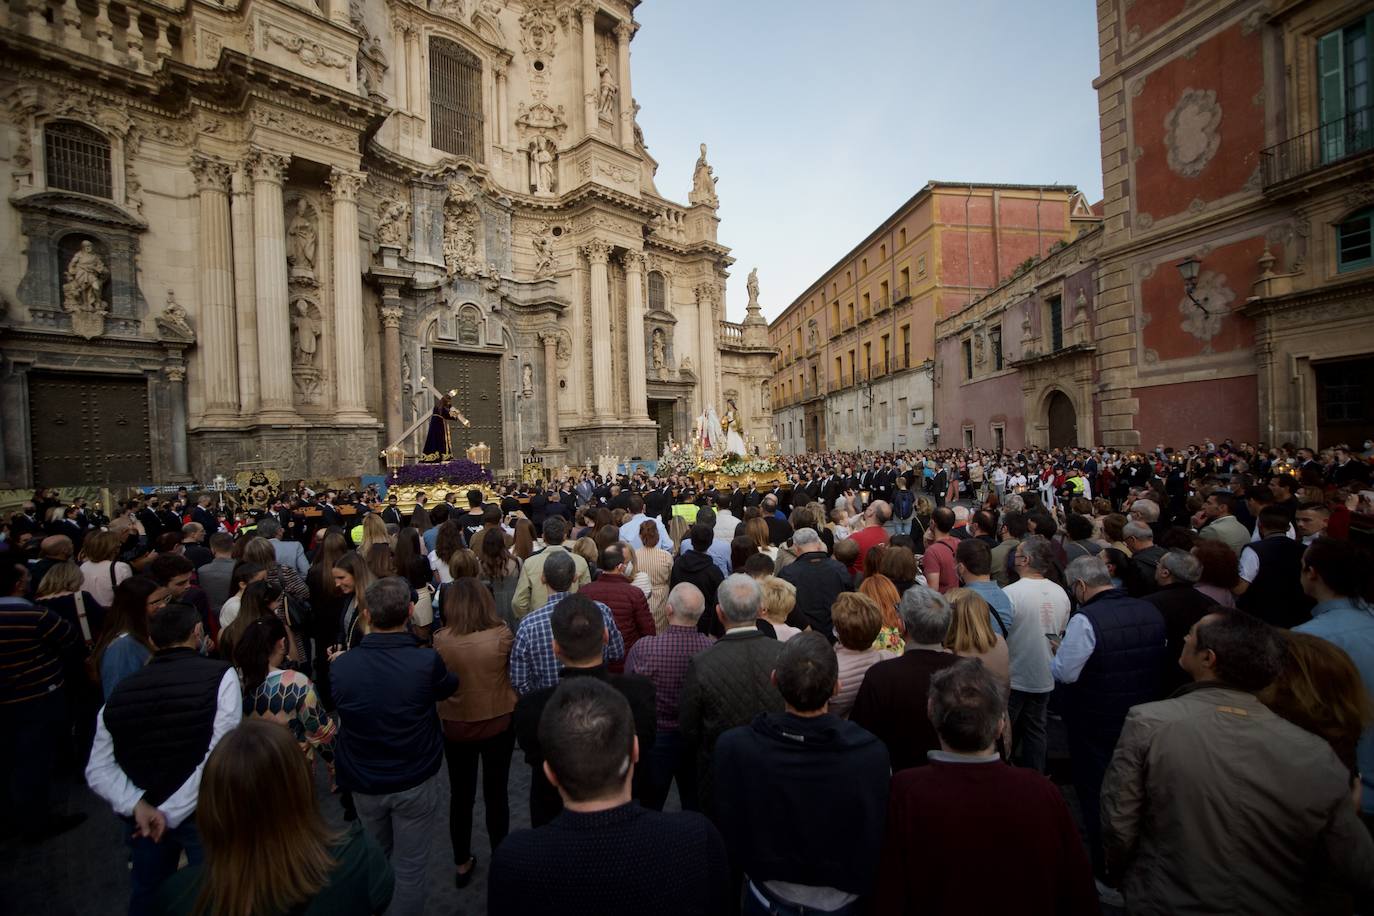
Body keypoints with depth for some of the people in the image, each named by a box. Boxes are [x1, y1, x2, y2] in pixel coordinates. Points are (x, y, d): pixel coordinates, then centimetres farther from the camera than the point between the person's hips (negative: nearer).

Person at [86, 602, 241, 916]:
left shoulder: (121, 690, 0)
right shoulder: (220, 675, -16)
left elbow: (98, 770, -3)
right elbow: (219, 757, -21)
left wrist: (137, 806, -11)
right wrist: (171, 813, -12)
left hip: (143, 815, 5)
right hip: (203, 815, -4)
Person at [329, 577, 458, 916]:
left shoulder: (341, 665, -19)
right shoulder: (426, 661, -26)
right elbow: (449, 686, -3)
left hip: (363, 782, 4)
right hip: (415, 782, -3)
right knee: (410, 865, 15)